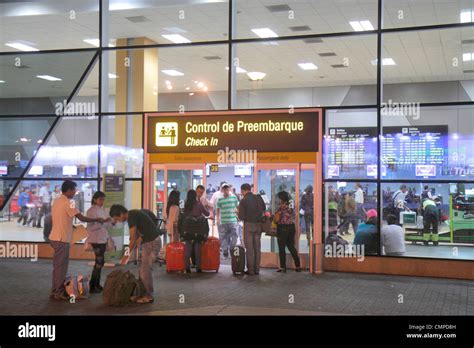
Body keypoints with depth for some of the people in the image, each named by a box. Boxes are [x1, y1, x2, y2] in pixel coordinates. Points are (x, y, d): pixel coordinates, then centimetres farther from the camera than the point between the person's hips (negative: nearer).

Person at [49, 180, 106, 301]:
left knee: (59, 265, 16)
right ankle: (59, 293, 4)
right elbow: (82, 218, -18)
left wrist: (71, 226, 18)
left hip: (56, 237, 9)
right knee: (60, 266, -2)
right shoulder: (67, 202, -16)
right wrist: (98, 220, -8)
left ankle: (56, 291, 22)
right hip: (62, 239, -9)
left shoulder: (57, 201, 13)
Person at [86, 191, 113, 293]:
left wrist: (112, 223, -2)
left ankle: (97, 284, 20)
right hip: (96, 240, -8)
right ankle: (92, 286, -2)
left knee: (100, 262, 12)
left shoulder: (103, 210, 13)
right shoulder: (91, 211, -11)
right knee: (100, 262, -9)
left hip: (103, 239, 8)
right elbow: (90, 227, -17)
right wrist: (101, 222, -27)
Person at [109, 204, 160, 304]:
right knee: (143, 269, 13)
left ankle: (149, 296, 3)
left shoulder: (131, 217, -16)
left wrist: (127, 255, -7)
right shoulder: (133, 214, 13)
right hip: (149, 242, 10)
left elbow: (133, 239, -16)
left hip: (151, 243, -10)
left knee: (145, 270, -4)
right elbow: (139, 235, 15)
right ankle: (143, 293, 19)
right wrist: (131, 252, 12)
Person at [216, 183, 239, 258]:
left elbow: (238, 207, 16)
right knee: (224, 238, 3)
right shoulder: (220, 199, 2)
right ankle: (225, 251, 13)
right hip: (223, 222, 0)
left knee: (234, 236, -5)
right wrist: (217, 219, 2)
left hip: (233, 221, 0)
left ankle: (232, 249, 14)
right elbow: (218, 210, 7)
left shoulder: (234, 197, 5)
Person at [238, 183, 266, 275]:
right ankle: (257, 269, 13)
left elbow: (241, 217, -12)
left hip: (249, 224, -4)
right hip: (259, 224, 4)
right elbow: (264, 210, 8)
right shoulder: (259, 198, 2)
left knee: (249, 249, 2)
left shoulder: (243, 201, -11)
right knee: (257, 248, 11)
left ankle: (250, 270, 3)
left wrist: (239, 215, 8)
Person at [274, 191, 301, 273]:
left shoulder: (281, 206, -13)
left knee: (282, 248, 2)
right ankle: (298, 266, 13)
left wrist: (273, 219, 6)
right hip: (291, 227, 7)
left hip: (282, 228, -6)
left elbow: (277, 219, -14)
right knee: (291, 247, 14)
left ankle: (283, 267, 4)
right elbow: (294, 218, 10)